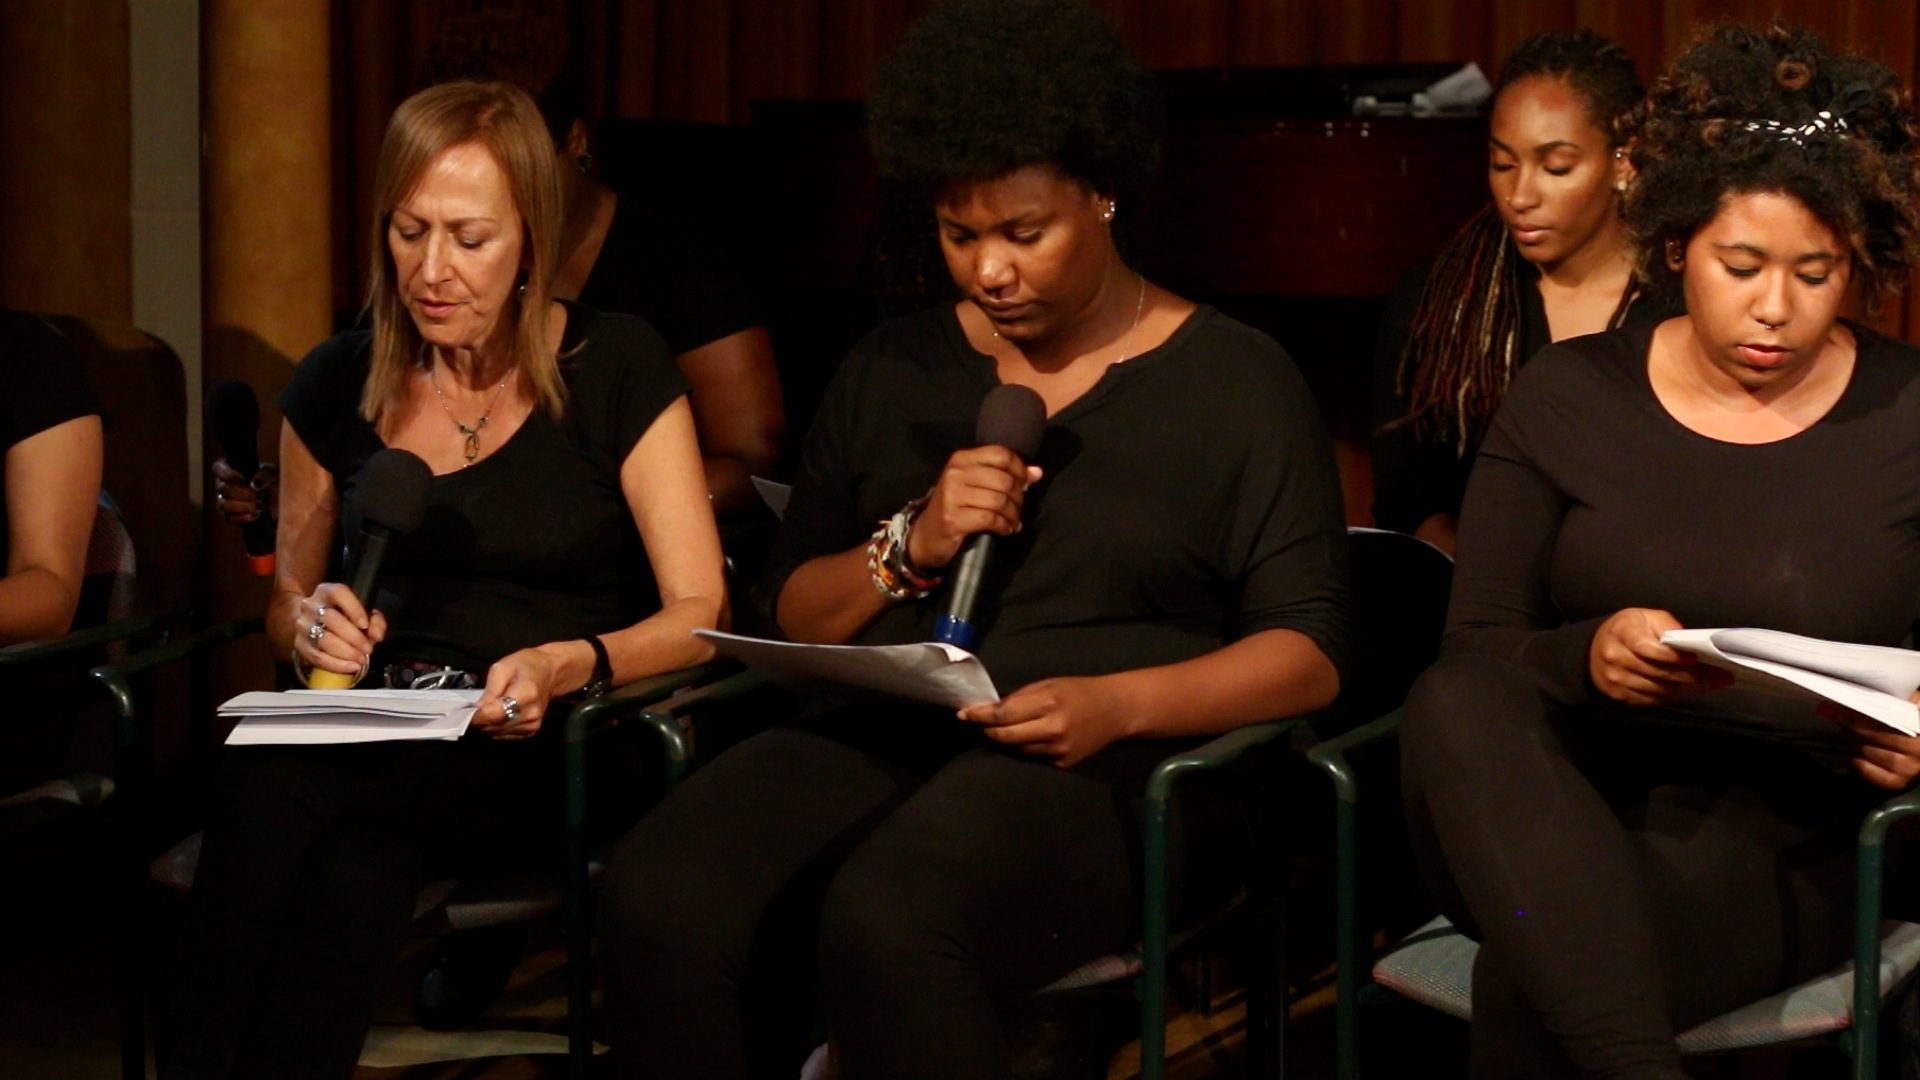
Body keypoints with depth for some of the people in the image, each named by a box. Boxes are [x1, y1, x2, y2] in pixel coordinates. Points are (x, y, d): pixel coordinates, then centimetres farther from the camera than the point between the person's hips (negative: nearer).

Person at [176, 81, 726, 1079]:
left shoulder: (617, 369, 1)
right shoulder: (336, 386, 11)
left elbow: (700, 613, -3)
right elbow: (286, 602, 22)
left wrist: (569, 666, -23)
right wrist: (309, 622, -3)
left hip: (545, 752, -3)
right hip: (373, 731, 3)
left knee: (280, 785, -34)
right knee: (352, 874, -37)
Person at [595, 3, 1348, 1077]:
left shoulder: (1236, 382, 6)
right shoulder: (891, 370, 18)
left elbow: (1309, 653, 0)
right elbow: (791, 613, 19)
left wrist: (1117, 703, -17)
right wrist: (909, 548, -2)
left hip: (1103, 769, -4)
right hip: (877, 732, 4)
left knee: (885, 920, -38)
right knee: (657, 899, -29)